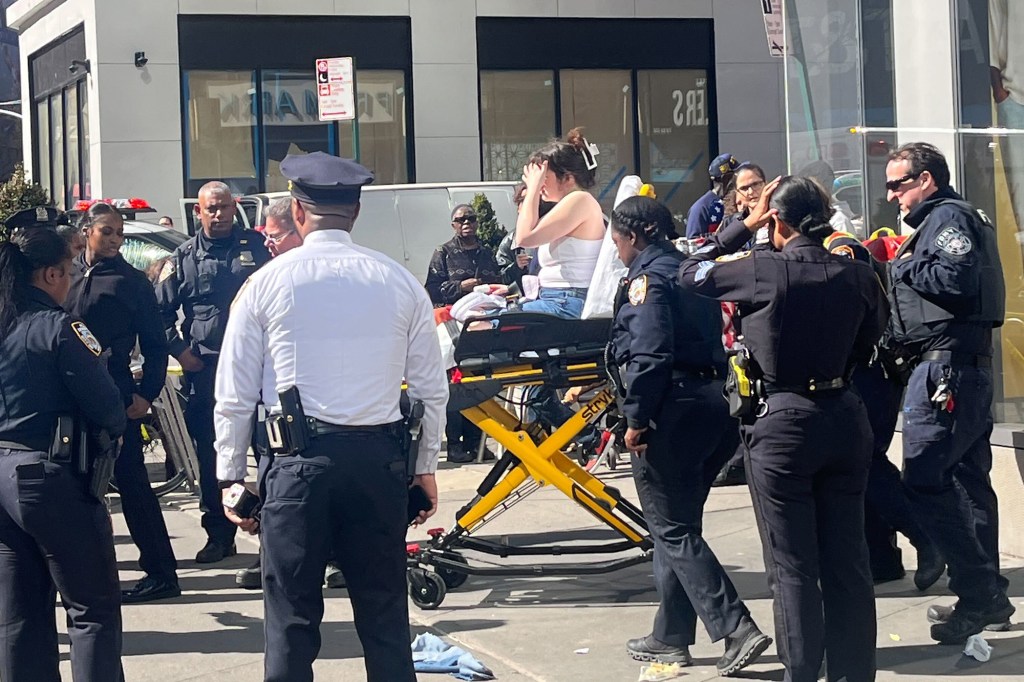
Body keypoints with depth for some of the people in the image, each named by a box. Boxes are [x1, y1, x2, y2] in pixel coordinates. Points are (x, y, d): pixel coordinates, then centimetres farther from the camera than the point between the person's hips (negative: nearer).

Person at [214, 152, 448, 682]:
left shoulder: (267, 283, 0)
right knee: (385, 615, 10)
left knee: (292, 618, 4)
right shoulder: (400, 283, 4)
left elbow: (234, 396, 1)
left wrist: (231, 476, 10)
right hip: (378, 458, 2)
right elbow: (432, 390, 7)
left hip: (297, 460, -2)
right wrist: (425, 467, 18)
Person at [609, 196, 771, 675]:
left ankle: (737, 630, -12)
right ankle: (670, 637, 22)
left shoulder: (647, 279, -9)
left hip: (672, 413, -9)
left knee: (674, 532, -4)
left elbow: (648, 354, -20)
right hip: (711, 401, 9)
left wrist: (636, 418, -15)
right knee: (676, 526, 16)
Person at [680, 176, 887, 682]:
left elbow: (691, 273, 1)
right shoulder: (857, 275, -2)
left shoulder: (762, 271, -15)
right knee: (847, 560, 12)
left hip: (781, 423, -4)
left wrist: (744, 225, 5)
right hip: (845, 420, 5)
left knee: (793, 568, 4)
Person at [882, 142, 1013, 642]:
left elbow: (955, 279, -24)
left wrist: (904, 266, -12)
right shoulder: (940, 220, 24)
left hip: (946, 367, -11)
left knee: (924, 481, -12)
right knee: (967, 480, 12)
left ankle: (980, 595, -11)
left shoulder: (949, 216, -8)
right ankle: (987, 594, 17)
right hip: (966, 368, 11)